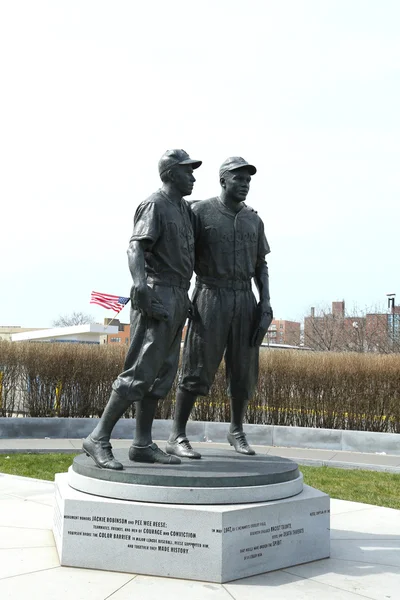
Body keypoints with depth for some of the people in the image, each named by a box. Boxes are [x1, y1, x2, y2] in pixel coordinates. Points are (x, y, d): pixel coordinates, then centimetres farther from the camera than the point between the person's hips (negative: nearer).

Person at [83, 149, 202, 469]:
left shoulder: (184, 208, 20)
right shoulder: (155, 205, -8)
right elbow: (136, 247, -23)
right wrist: (140, 283, -40)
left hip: (178, 300, 9)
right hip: (157, 297, -9)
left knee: (162, 374, 7)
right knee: (140, 372, -12)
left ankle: (143, 444, 11)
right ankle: (99, 439, -5)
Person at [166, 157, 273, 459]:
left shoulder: (254, 220, 12)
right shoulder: (200, 212, -2)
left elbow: (260, 266, 13)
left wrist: (266, 304, 0)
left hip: (244, 301, 5)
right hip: (210, 299, -4)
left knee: (243, 370, 5)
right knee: (197, 370, -8)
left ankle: (237, 432, 23)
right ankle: (177, 437, 0)